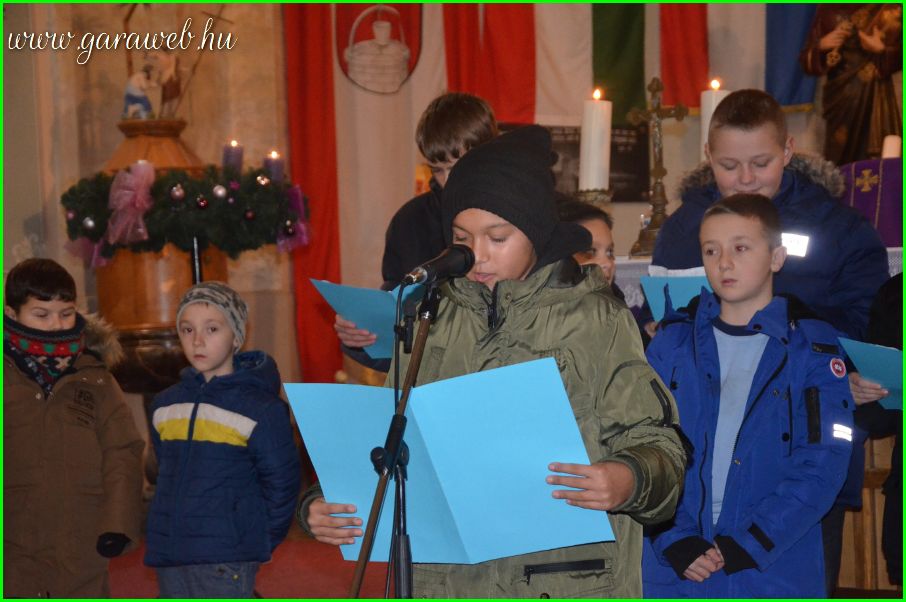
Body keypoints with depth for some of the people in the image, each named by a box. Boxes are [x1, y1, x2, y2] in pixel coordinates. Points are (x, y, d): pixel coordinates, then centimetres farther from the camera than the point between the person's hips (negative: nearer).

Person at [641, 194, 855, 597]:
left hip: (776, 573, -1)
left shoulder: (813, 351, 0)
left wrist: (746, 545, -14)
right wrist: (674, 541, -12)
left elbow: (822, 464, -7)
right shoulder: (671, 344, 6)